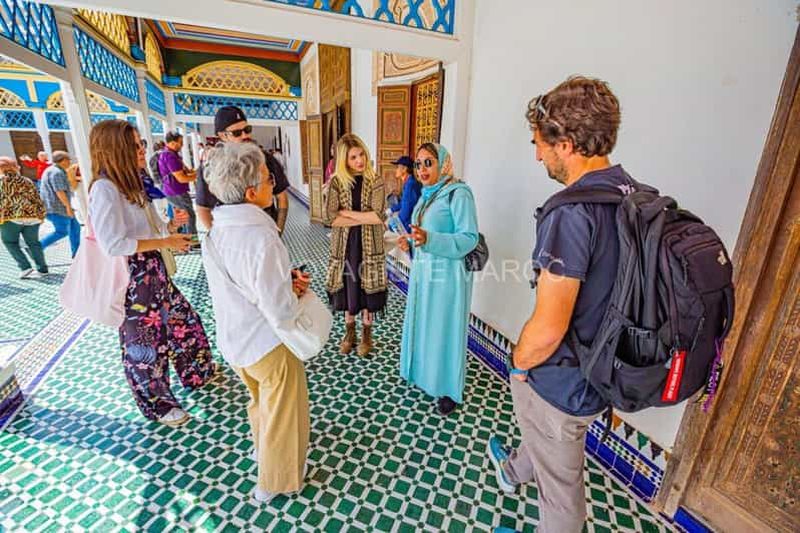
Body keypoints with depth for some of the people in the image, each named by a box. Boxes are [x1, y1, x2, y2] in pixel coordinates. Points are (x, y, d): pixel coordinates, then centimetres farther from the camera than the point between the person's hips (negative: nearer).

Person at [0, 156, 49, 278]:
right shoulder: (27, 181, 14)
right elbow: (37, 200, 12)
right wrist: (41, 215, 15)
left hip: (12, 217, -4)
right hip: (32, 216, 4)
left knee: (10, 242, 9)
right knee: (33, 242, 10)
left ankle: (25, 268, -1)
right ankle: (42, 269, 9)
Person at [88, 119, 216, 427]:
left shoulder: (131, 183, 9)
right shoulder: (104, 188, -19)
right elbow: (113, 244, -24)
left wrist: (172, 225, -5)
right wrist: (166, 242, -21)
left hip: (154, 273, 9)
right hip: (132, 281, -9)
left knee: (185, 323, 19)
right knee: (145, 344, 8)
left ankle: (197, 374, 42)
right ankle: (156, 406, 29)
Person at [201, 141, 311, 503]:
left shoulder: (216, 230, -4)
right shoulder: (262, 239, -32)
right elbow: (281, 312, -29)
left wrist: (284, 278, -2)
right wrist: (295, 291, -9)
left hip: (234, 340, 8)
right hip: (267, 344, -8)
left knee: (260, 400, 33)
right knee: (283, 413, 17)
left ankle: (263, 449, 58)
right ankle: (273, 483, 40)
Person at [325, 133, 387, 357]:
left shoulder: (375, 181, -6)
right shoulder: (336, 182, -2)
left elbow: (379, 216, -17)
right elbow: (331, 218, -13)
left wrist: (347, 213, -14)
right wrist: (363, 218, -17)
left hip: (369, 246, -1)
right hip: (344, 245, 2)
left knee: (367, 288, 9)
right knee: (348, 287, 12)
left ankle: (366, 335, 29)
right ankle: (349, 332, 33)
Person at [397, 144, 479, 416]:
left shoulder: (458, 193, -14)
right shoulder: (427, 194, 10)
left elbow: (469, 238, -20)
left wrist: (429, 239, -31)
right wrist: (411, 241, 1)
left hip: (447, 275, -8)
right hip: (422, 271, 8)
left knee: (444, 330, 5)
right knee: (422, 324, 19)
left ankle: (449, 390, 26)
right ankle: (424, 371, 43)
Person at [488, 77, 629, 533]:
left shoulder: (572, 212, -30)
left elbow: (548, 328, -30)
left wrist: (518, 364, -10)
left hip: (561, 380, -9)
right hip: (604, 370, 9)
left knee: (560, 485, 19)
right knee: (545, 440, 36)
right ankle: (514, 469, 66)